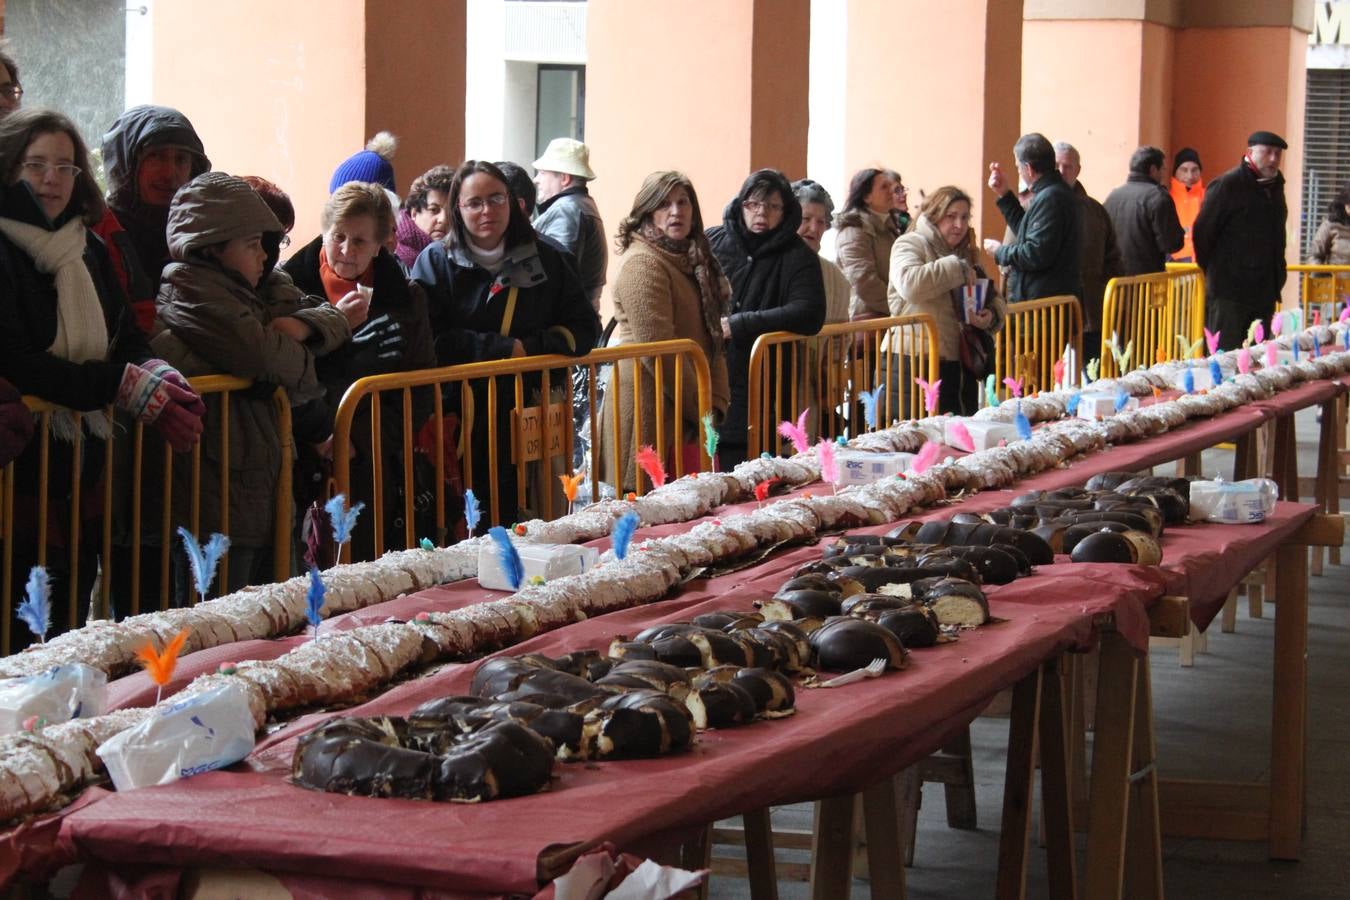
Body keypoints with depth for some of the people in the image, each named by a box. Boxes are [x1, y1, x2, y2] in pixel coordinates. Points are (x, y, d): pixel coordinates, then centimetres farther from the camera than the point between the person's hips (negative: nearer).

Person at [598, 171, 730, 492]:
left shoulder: (692, 261, 19)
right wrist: (698, 408, -12)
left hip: (691, 416, 9)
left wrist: (716, 403, 6)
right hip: (653, 414, -9)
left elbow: (711, 339, 20)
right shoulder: (642, 264, -11)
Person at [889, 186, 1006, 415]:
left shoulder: (966, 255, 21)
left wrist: (991, 316, -2)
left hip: (961, 365, 7)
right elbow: (909, 284, -23)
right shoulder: (910, 245, -2)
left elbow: (996, 300, 22)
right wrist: (957, 268, -15)